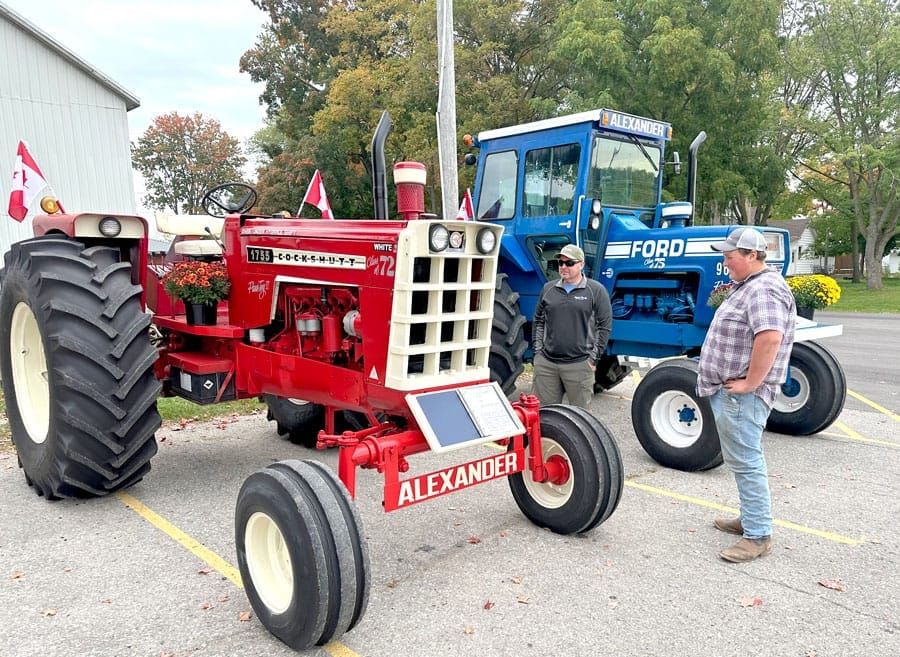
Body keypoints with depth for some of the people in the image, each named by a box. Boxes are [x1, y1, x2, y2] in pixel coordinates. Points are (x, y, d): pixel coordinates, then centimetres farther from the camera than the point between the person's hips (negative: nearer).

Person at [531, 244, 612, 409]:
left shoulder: (596, 290, -2)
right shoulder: (548, 289, 10)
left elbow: (604, 326, -3)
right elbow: (539, 320, 16)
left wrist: (593, 358, -6)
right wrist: (538, 350, 8)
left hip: (579, 365, -3)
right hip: (545, 363, 4)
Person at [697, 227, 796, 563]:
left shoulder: (764, 289, -18)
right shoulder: (748, 286, 16)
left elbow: (770, 337, -32)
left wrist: (749, 383, -25)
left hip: (741, 395, -11)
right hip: (730, 392, 11)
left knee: (746, 461, -4)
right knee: (744, 460, 20)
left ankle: (758, 535, 5)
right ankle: (751, 519, 33)